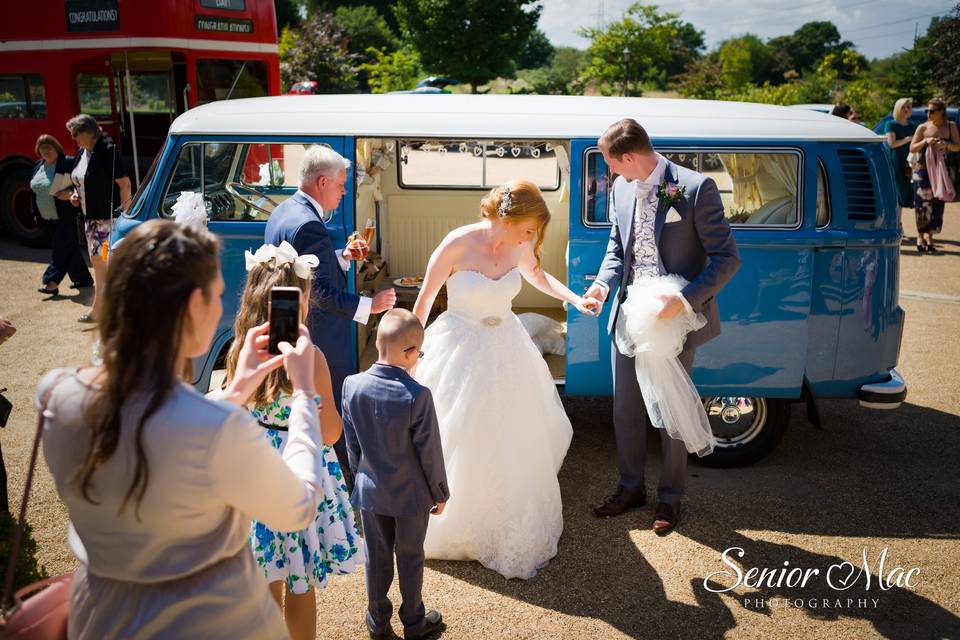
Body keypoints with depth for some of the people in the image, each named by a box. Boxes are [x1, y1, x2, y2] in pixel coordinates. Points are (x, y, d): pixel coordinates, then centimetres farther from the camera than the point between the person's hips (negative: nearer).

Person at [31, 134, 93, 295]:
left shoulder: (68, 163, -11)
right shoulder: (38, 166, 12)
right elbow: (34, 189, 21)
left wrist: (70, 193, -28)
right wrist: (36, 214, 17)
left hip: (66, 217, -8)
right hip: (48, 219, 8)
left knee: (61, 249, -7)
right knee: (71, 249, 13)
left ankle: (52, 282, -8)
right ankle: (84, 279, 22)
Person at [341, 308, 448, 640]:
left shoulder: (352, 386, -14)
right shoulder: (418, 396, -27)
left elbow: (351, 443, -1)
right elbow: (430, 453, -16)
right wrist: (440, 493, -1)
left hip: (370, 491, 3)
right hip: (411, 494, -3)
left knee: (377, 558, 19)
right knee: (410, 559, 16)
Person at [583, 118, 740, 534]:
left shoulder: (696, 188, -16)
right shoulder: (622, 189, 3)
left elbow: (726, 258, -15)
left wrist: (685, 300, -26)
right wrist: (603, 284, -4)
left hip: (675, 319, -5)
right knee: (625, 408, 15)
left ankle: (669, 497, 30)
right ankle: (630, 487, 35)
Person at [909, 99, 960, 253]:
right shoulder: (923, 128, 0)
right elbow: (912, 149, 1)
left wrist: (946, 145, -15)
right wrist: (925, 142, -16)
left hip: (940, 171, 2)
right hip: (922, 170, -2)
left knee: (937, 204, 1)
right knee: (923, 204, -3)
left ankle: (929, 236, 12)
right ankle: (920, 237, 8)